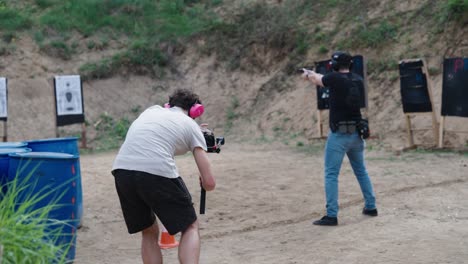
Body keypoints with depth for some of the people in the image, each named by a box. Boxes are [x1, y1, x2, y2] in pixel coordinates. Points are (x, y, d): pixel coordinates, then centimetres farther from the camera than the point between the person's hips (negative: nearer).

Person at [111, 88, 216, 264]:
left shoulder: (152, 110, 29)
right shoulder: (191, 125, 17)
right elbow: (209, 183, 12)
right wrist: (203, 181, 36)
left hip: (122, 169, 5)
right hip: (157, 172, -4)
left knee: (149, 232, 23)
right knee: (190, 228, 15)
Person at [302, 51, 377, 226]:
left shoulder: (335, 78, -13)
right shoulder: (358, 80, 5)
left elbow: (318, 80, 8)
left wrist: (308, 74, 31)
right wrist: (314, 75, 32)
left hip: (339, 134, -6)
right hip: (356, 133, 6)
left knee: (331, 175, -2)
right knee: (361, 171, 21)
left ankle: (331, 215, -6)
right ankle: (371, 207, 26)